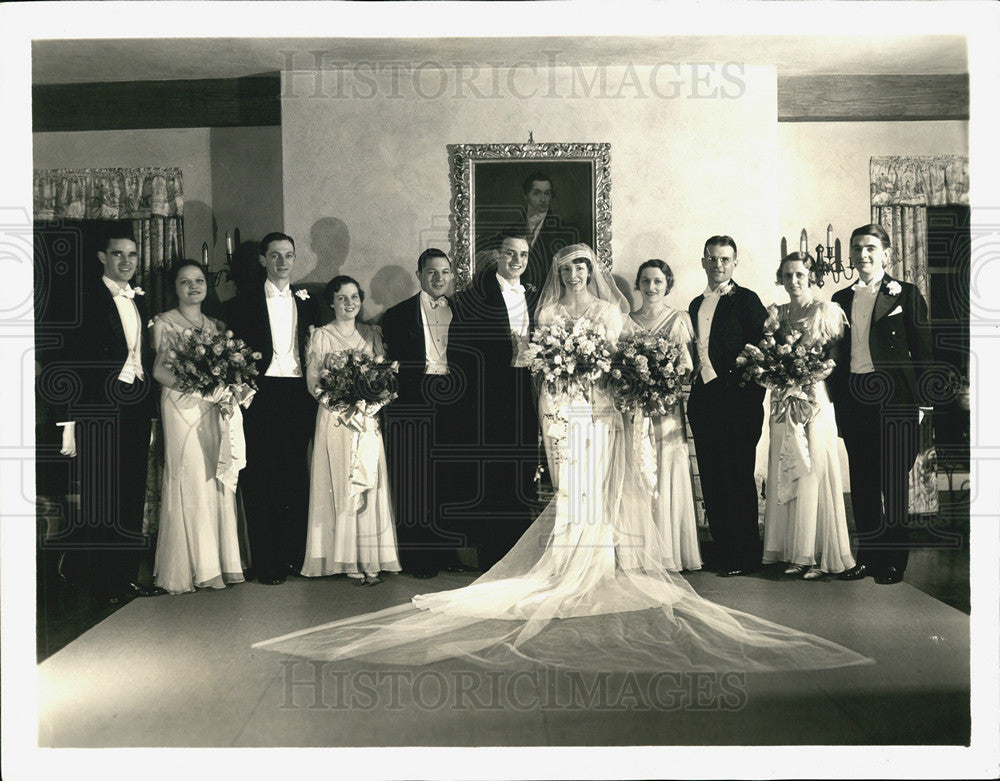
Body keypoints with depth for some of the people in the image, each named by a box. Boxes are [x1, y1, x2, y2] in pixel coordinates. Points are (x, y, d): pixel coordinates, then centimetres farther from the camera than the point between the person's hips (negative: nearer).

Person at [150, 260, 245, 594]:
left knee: (219, 479, 3)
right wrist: (196, 387, -20)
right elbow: (159, 370, -6)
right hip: (182, 406, -4)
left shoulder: (217, 326, 17)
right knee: (191, 480, -6)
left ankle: (222, 560, 10)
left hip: (216, 408, 5)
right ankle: (198, 567, 0)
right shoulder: (164, 323, 3)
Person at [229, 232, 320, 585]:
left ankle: (295, 555, 16)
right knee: (260, 479, -1)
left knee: (296, 476, 7)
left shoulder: (306, 300, 15)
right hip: (261, 394, -3)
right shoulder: (247, 297, 5)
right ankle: (266, 562, 6)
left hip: (297, 395, 3)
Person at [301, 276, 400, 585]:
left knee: (371, 484, -1)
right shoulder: (321, 336, 4)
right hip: (335, 418, -3)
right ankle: (348, 560, 1)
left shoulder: (372, 334, 13)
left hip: (369, 419, 3)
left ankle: (371, 559, 3)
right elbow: (312, 383, -2)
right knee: (340, 486, -4)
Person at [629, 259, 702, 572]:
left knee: (669, 480, -1)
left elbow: (688, 366, 1)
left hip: (668, 410, -2)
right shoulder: (627, 321, 13)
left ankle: (671, 555, 7)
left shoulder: (680, 320, 6)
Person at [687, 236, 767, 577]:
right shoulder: (697, 305, 17)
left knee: (738, 476, -1)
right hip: (704, 401, 6)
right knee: (711, 478, 7)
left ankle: (744, 556, 9)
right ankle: (722, 547, 17)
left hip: (737, 401, -6)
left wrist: (749, 395, -12)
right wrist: (696, 389, 12)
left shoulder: (747, 300, -1)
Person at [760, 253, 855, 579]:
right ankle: (795, 552, 10)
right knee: (786, 475, 3)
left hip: (815, 399, -4)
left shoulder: (827, 311, 1)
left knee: (815, 473, -5)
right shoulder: (776, 314, 14)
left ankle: (820, 555, 2)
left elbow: (837, 359, -4)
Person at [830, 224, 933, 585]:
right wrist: (837, 401, 8)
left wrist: (922, 401, -7)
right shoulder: (841, 299, 13)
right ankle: (866, 556, 17)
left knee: (893, 481, 1)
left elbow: (922, 349, -1)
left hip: (893, 398, -4)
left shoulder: (906, 294, 2)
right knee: (862, 481, 8)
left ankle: (894, 560, 11)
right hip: (853, 398, 4)